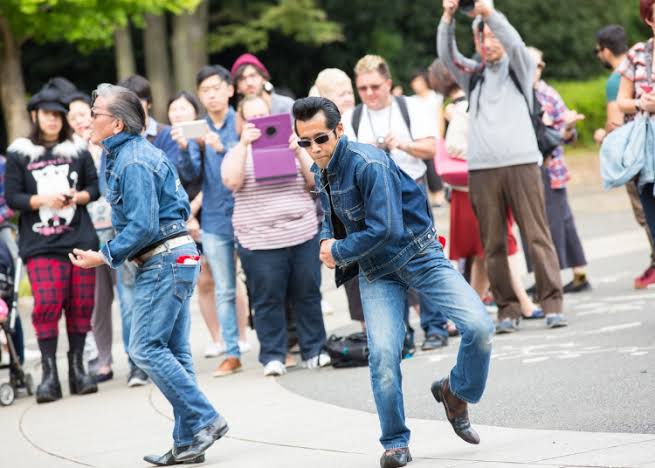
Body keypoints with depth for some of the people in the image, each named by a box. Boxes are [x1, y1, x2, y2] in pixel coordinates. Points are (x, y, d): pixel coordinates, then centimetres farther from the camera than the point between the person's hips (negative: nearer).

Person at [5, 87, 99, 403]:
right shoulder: (19, 154, 4)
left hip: (80, 239, 2)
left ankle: (77, 368, 13)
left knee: (81, 304, 1)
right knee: (47, 304, -14)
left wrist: (78, 196, -9)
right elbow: (12, 197, 1)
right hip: (40, 245, -2)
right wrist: (42, 200, -15)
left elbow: (95, 187, 12)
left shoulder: (77, 150, 10)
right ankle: (49, 374, -8)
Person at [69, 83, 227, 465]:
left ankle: (204, 421, -10)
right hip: (176, 258, 10)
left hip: (163, 262, -10)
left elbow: (143, 226, -21)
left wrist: (104, 257, -16)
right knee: (173, 352, 8)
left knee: (147, 348, -10)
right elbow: (181, 205, 21)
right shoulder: (142, 152, 16)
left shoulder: (132, 162, -16)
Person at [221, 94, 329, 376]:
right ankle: (273, 357, 4)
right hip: (261, 240, -2)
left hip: (304, 234, 2)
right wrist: (243, 144, -19)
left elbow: (314, 181, 5)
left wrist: (299, 152, -9)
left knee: (308, 295, 6)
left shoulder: (289, 145, 13)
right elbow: (231, 182, -14)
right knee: (268, 300, -2)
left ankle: (313, 350, 14)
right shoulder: (238, 153, 6)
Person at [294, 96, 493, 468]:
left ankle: (456, 393, 7)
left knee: (479, 326, -21)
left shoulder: (368, 164, -22)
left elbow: (385, 229, -28)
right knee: (383, 354, -16)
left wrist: (339, 251, -15)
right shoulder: (321, 172, 4)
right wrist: (328, 241, 2)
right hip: (378, 273, 5)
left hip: (420, 256, -5)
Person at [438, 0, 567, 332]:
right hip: (481, 167, 2)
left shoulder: (519, 69, 12)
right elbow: (446, 54, 4)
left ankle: (552, 303, -7)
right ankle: (507, 308, 0)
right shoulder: (474, 75, 18)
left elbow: (515, 43, -7)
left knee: (537, 235, -6)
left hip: (521, 162, -2)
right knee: (493, 243, -2)